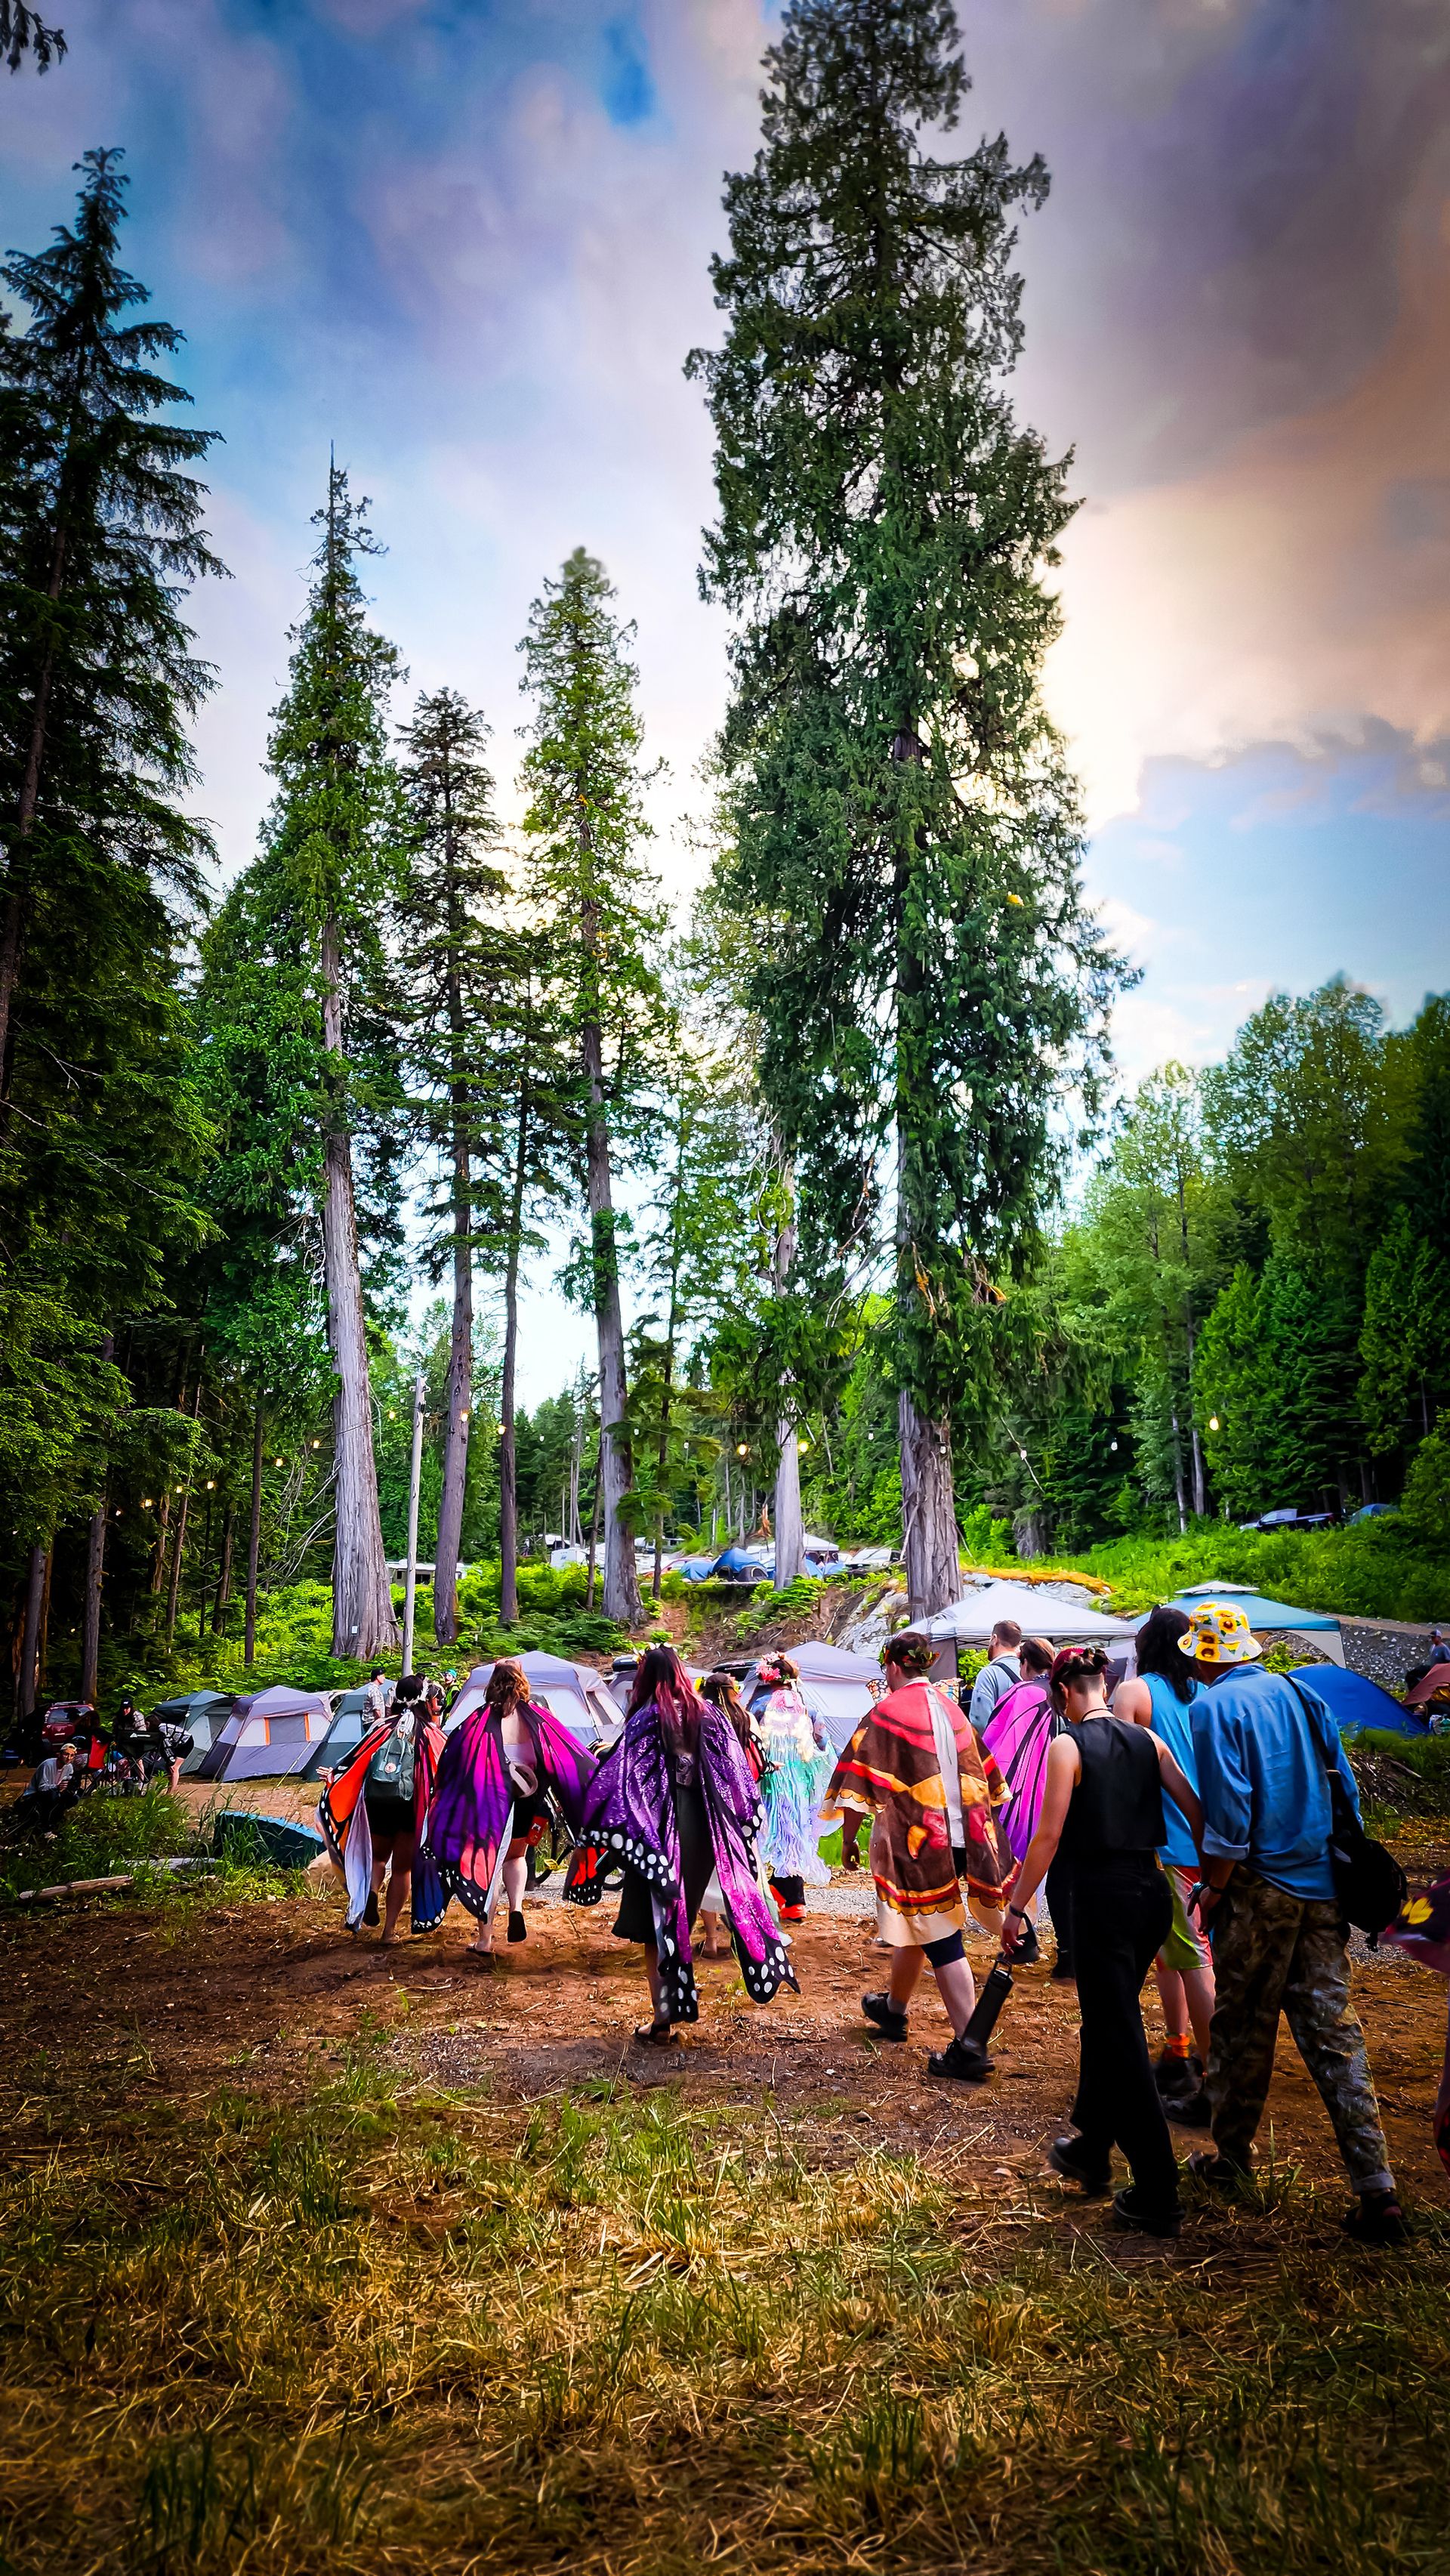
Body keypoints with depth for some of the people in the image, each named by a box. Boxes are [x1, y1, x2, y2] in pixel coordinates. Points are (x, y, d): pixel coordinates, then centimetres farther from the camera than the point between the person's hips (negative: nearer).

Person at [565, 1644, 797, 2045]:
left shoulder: (646, 1719, -10)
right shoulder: (710, 1714, 3)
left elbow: (620, 1780, -13)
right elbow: (738, 1774, 6)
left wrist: (592, 1835, -8)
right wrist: (746, 1821, 17)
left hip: (660, 1828, -5)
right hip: (705, 1829, 5)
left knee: (657, 1921, 4)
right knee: (681, 1912, 19)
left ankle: (664, 2016, 4)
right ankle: (680, 1994, 26)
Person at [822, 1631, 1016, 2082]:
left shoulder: (887, 1712, -11)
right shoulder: (950, 1708, 8)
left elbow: (859, 1785, -12)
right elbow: (981, 1773, 16)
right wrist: (970, 1827, 26)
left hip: (915, 1840, -7)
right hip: (960, 1838, 7)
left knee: (940, 1940, -3)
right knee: (918, 1927, 22)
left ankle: (968, 2048, -3)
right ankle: (893, 2008, 41)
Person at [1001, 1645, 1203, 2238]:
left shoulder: (1067, 1745, -10)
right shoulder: (1147, 1740, 6)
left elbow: (1048, 1837, -12)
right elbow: (1196, 1812, 3)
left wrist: (1016, 1908, -6)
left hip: (1102, 1896, -6)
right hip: (1152, 1891, 7)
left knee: (1121, 2043, 2)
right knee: (1106, 2025, 22)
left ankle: (1159, 2198, 5)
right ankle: (1089, 2150, 36)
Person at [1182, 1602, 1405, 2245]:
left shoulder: (1216, 1707, -12)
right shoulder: (1300, 1694, 6)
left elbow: (1227, 1815, -18)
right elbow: (1345, 1789, 11)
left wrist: (1212, 1891, -7)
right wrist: (1339, 1867, 19)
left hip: (1260, 1888, -5)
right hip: (1321, 1888, 5)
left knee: (1242, 2029, 10)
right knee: (1333, 2030, 9)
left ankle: (1229, 2160, 25)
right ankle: (1375, 2188, 5)